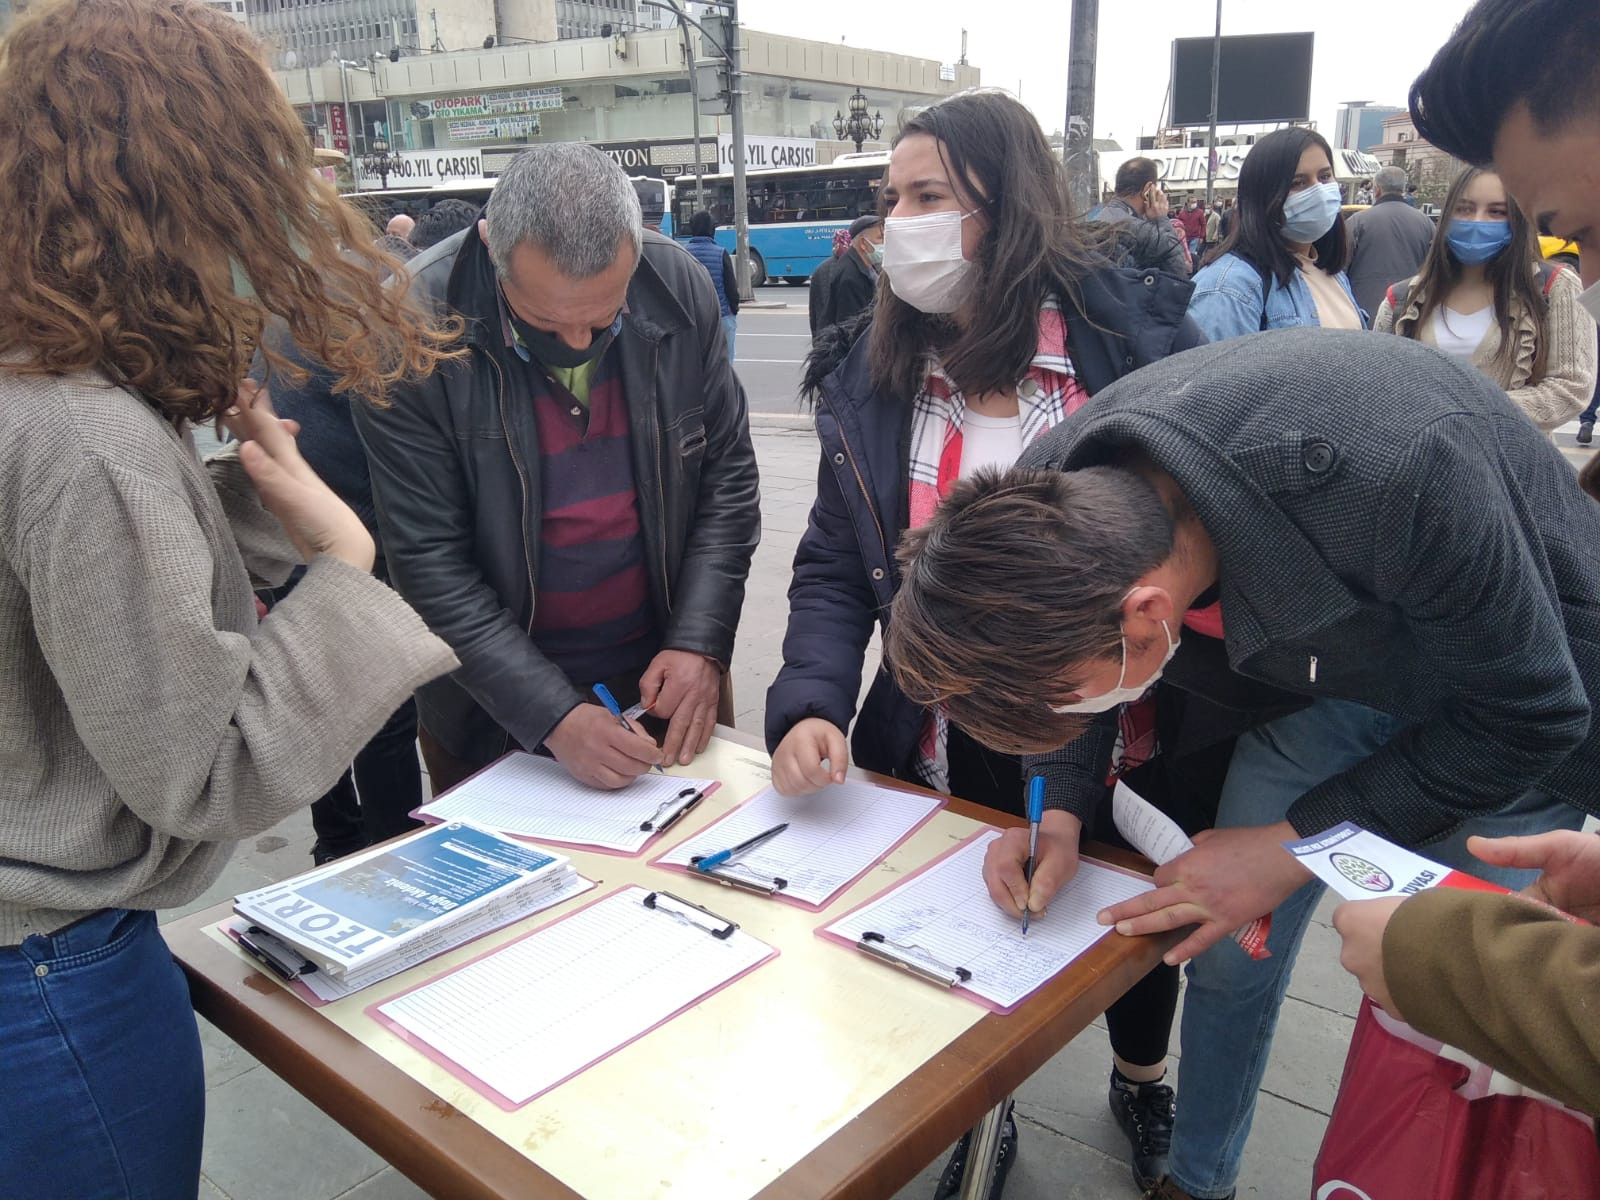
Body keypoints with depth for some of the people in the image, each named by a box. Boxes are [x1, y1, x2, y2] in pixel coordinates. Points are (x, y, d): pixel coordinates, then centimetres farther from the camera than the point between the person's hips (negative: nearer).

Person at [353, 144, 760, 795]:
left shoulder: (680, 287, -12)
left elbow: (727, 473, -5)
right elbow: (430, 562, -18)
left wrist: (701, 643, -14)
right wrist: (554, 716, -24)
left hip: (665, 676, 3)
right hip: (492, 705, -2)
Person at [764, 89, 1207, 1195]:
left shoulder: (1138, 334, -13)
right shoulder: (870, 377, -5)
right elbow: (833, 571, -3)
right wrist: (810, 704, -19)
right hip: (949, 758, 2)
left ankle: (1142, 1082, 57)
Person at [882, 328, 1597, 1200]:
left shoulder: (1394, 477, -44)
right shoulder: (1053, 498, -26)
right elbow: (1069, 662, -4)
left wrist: (1293, 844, -26)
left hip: (1507, 675, -4)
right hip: (1324, 658, 4)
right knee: (1227, 943, 6)